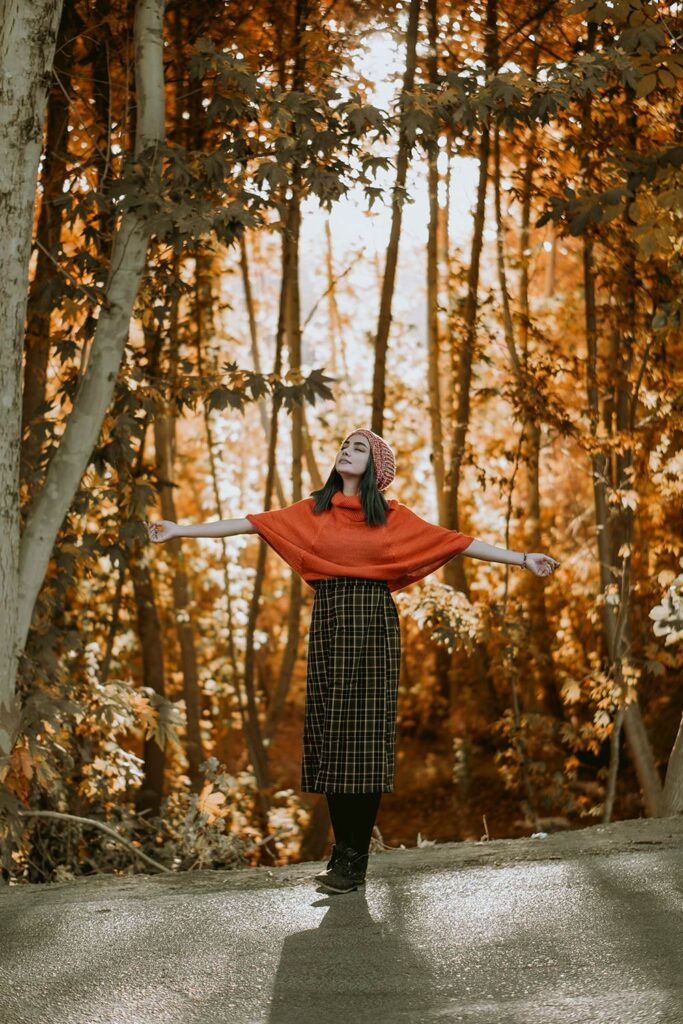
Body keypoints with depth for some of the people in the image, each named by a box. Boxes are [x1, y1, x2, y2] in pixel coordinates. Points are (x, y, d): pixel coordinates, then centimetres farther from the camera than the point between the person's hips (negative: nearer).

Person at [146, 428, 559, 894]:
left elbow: (453, 541, 4)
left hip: (372, 626, -2)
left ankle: (354, 860, -4)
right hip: (328, 624, 3)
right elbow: (254, 524, 9)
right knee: (330, 736, 0)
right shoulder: (313, 511, 12)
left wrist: (522, 558, -1)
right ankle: (345, 853, 7)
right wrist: (181, 530, 5)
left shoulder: (393, 516, 7)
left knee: (364, 735, -7)